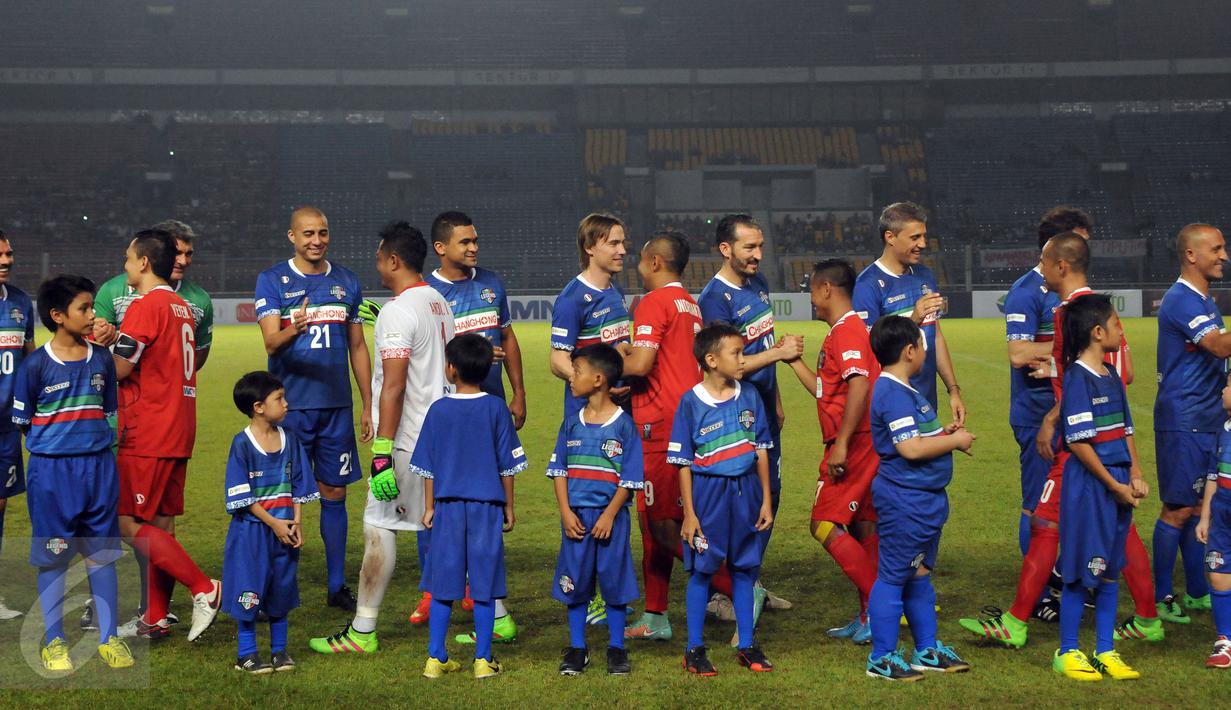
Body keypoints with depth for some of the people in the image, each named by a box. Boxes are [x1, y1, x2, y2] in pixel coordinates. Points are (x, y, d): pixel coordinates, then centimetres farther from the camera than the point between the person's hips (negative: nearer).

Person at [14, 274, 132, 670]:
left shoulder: (101, 359, 4)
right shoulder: (37, 365, -8)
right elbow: (23, 421, 0)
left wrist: (95, 443, 6)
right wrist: (57, 439, 0)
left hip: (99, 467, 4)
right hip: (51, 472, -3)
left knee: (102, 553, 8)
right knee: (53, 557, 4)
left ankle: (109, 638, 17)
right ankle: (53, 642, 14)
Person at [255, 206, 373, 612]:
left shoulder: (347, 282, 9)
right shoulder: (271, 281, -2)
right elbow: (271, 343, -14)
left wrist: (368, 406, 11)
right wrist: (293, 331, -37)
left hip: (337, 407, 3)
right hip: (289, 406, -3)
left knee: (334, 493, 8)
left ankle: (337, 586, 16)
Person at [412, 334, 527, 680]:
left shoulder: (438, 410, -1)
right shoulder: (496, 408, -3)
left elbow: (428, 466, 3)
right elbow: (507, 464, 0)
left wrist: (430, 508, 13)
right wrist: (509, 508, 9)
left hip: (448, 507, 1)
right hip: (487, 507, -1)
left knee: (443, 586, 7)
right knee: (484, 586, 4)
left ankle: (436, 658, 10)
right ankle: (483, 660, 6)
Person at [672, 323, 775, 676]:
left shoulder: (749, 397, 3)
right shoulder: (691, 402, -9)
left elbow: (761, 451, 8)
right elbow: (683, 462, -6)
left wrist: (766, 500, 5)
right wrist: (689, 513, -9)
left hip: (745, 491, 4)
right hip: (707, 492, -4)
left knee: (744, 568, 10)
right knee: (701, 569, 4)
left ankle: (746, 645, 21)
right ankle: (695, 649, 13)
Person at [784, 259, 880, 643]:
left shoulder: (846, 330, -13)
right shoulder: (846, 330, 19)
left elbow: (859, 386, -26)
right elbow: (827, 392, 24)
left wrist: (841, 443, -28)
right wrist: (795, 361, 27)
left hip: (854, 444, -11)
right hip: (859, 447, 11)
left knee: (826, 525, -11)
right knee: (862, 528, 11)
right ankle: (869, 617, 15)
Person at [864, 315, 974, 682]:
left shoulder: (904, 390, 13)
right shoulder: (893, 394, -20)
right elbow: (910, 448, -26)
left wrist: (945, 433, 7)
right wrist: (954, 441, -14)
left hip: (926, 498, 11)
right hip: (904, 499, -11)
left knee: (920, 574, 18)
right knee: (893, 576, -2)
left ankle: (928, 650, 28)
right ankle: (881, 658, 5)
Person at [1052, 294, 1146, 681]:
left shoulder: (1112, 377, 12)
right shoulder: (1077, 378, -14)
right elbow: (1079, 442, -17)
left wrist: (1135, 475, 4)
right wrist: (1114, 485, -14)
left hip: (1118, 482, 8)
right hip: (1088, 485, -8)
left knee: (1109, 569, 11)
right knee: (1081, 570, -2)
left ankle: (1105, 652, 19)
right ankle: (1067, 653, 9)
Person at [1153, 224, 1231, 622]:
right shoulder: (1180, 300, -15)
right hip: (1183, 421, -9)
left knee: (1199, 507, 13)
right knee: (1179, 510, -4)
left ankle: (1197, 593, 20)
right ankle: (1162, 599, 3)